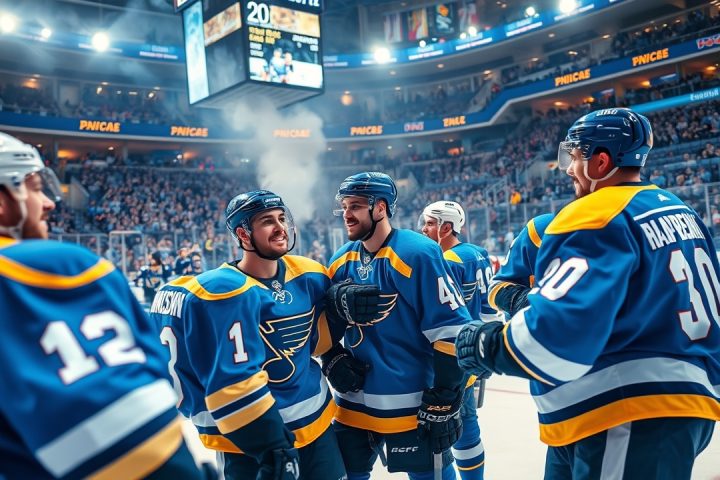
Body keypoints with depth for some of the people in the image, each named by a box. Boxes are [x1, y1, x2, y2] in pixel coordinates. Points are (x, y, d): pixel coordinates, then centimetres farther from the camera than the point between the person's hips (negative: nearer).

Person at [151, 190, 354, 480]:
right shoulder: (224, 294, -21)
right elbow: (233, 385, -24)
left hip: (316, 423, 7)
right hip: (248, 443, -6)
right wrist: (272, 448, -21)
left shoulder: (309, 276, 0)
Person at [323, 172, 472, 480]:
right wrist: (332, 360, 0)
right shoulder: (341, 261, 5)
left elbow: (451, 332, -17)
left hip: (414, 405, -6)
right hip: (354, 402, 6)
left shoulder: (417, 253, -16)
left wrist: (444, 401, -16)